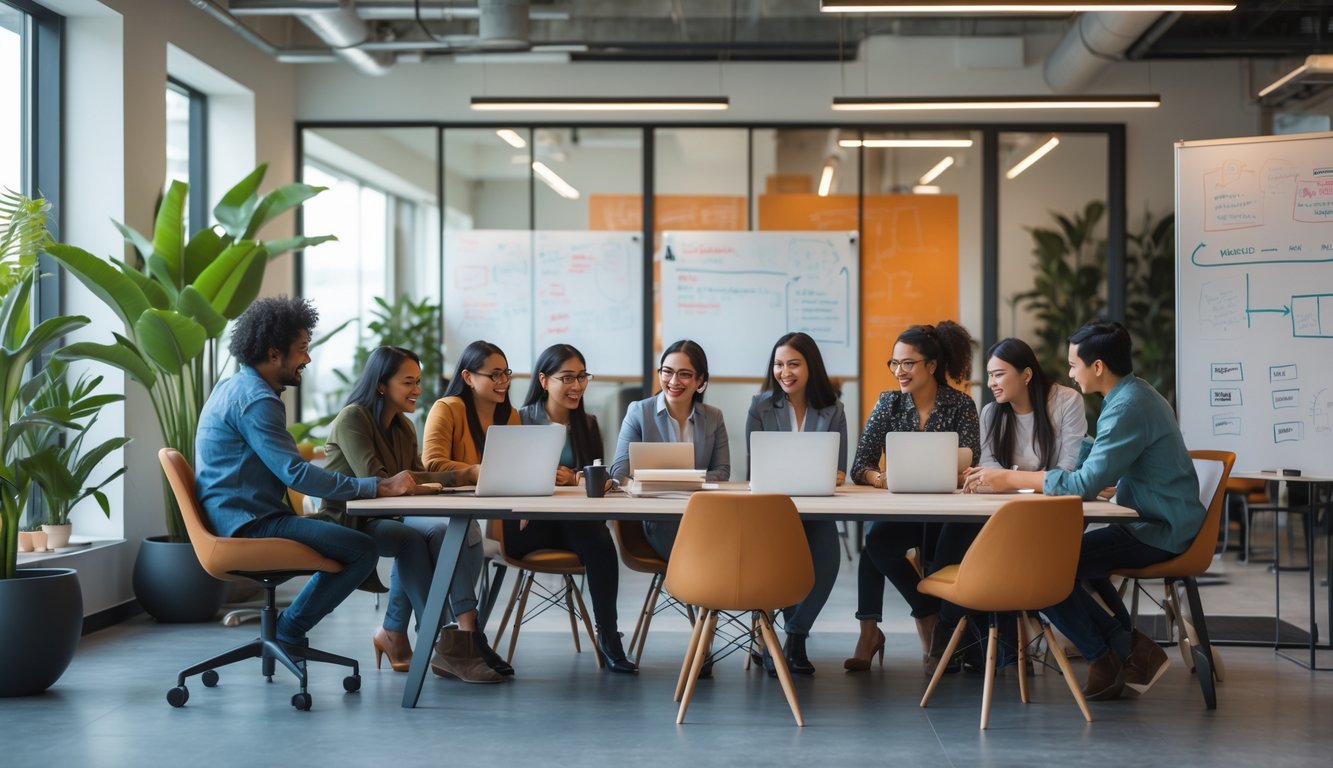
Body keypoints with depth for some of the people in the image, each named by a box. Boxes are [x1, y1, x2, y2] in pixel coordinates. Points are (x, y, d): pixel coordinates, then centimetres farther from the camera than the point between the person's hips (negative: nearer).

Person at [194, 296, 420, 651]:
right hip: (249, 524, -11)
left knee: (348, 536, 18)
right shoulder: (255, 400, -17)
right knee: (362, 550, -17)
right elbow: (295, 474, -25)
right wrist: (378, 487, -25)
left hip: (235, 518, 11)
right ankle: (289, 630, -3)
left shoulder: (232, 386, 16)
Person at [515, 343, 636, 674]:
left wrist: (574, 479, -10)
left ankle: (608, 635, -30)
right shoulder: (520, 420, 9)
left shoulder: (588, 424, 20)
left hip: (576, 523, 3)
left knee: (600, 540, -33)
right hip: (526, 525, -3)